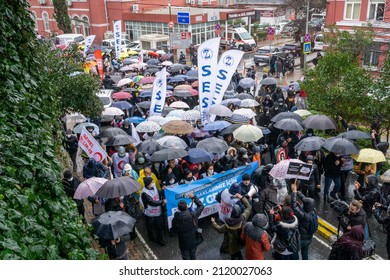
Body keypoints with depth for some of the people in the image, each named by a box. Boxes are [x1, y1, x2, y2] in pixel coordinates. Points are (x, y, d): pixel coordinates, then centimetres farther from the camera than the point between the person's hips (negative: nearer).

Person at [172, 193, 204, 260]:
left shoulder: (175, 219, -25)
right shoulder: (193, 215, -23)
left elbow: (174, 230, -8)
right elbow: (201, 206, -7)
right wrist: (194, 197, -3)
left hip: (184, 243, -2)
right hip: (193, 241, 2)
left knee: (186, 257, 20)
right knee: (193, 255, 26)